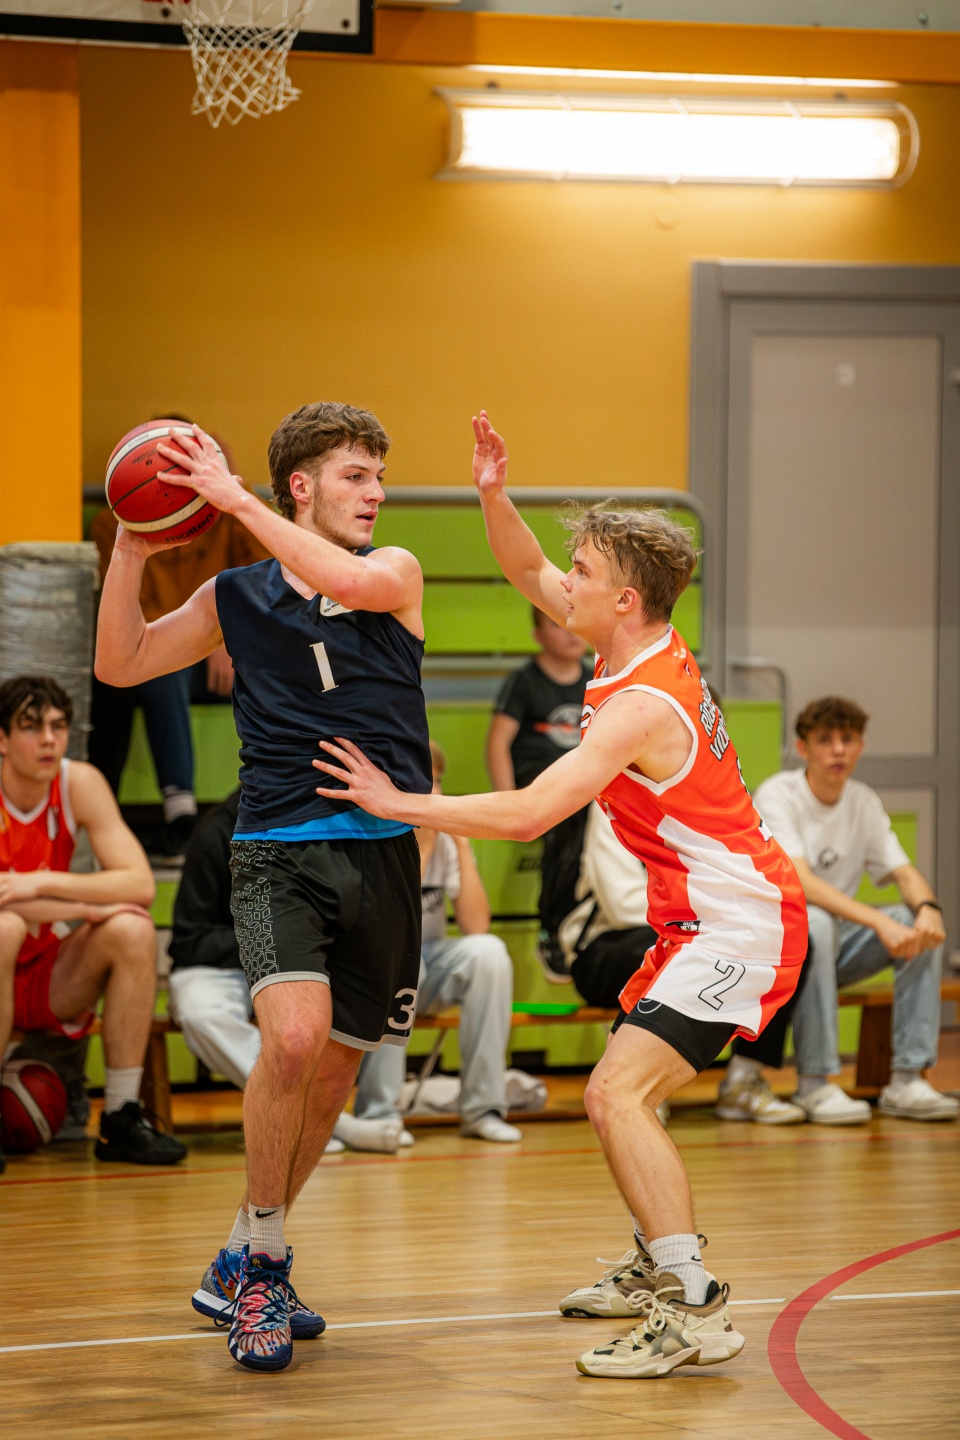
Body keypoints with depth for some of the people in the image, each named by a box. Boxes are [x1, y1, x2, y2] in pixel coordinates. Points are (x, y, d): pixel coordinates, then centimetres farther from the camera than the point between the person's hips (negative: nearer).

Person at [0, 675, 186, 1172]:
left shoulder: (79, 783, -5)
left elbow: (139, 883, -14)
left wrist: (42, 883, -25)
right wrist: (84, 908, -25)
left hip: (47, 982, 4)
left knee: (133, 929, -20)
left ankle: (121, 1119, -14)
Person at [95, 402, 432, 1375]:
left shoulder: (396, 572, 6)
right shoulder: (235, 599, 7)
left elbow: (348, 580, -18)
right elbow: (121, 664, 8)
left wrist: (234, 500, -20)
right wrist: (132, 551, -6)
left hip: (383, 852, 2)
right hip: (277, 849, -2)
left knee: (334, 1070, 9)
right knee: (294, 1037, -24)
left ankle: (244, 1261, 28)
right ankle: (262, 1262, -6)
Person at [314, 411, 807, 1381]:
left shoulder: (642, 706, -23)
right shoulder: (638, 646, 5)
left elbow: (527, 814, -28)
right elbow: (527, 575, 19)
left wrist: (394, 803, -21)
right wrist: (493, 496, 1)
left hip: (739, 926, -10)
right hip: (704, 920, 10)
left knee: (618, 1093, -22)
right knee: (624, 1094, 21)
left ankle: (694, 1313, -25)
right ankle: (664, 1263, 37)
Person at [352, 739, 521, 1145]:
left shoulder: (445, 839, -2)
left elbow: (476, 925, -12)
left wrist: (462, 845, -16)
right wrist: (420, 849, -24)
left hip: (428, 978, 4)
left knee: (487, 952, -24)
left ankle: (482, 1107, -18)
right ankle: (377, 1112, -27)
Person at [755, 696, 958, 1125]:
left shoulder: (864, 802, 6)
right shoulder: (777, 796, -14)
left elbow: (904, 872, 1)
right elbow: (800, 883, -26)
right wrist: (879, 922, -37)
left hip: (838, 945, 6)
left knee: (922, 924, -17)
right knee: (815, 924, -38)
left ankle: (906, 1080, -18)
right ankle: (814, 1085, -31)